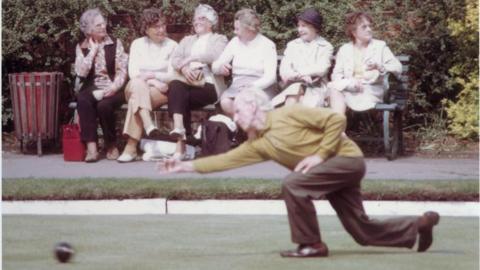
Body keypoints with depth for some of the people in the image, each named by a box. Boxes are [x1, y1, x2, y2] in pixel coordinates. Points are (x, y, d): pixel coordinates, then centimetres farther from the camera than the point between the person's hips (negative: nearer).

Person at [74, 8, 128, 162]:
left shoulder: (115, 44, 5)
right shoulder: (81, 48, 8)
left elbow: (122, 71, -2)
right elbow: (80, 73, -6)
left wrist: (113, 88, -19)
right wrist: (93, 51, -5)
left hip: (112, 89, -1)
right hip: (91, 89, 1)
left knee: (104, 105, -35)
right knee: (82, 100, -34)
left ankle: (111, 145, -12)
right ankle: (91, 146, -36)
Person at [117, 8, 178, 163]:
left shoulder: (172, 46, 9)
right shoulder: (138, 44, 13)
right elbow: (133, 73, 2)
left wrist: (153, 76, -11)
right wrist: (150, 81, -15)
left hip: (161, 92, -1)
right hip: (135, 87, 1)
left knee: (137, 97, -35)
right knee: (138, 84, -37)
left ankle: (131, 147, -45)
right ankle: (148, 126, -58)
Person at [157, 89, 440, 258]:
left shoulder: (288, 114, -15)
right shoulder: (259, 144, 7)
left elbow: (337, 119, -16)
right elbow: (228, 159, 7)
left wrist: (320, 154, -19)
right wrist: (187, 166, 3)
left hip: (348, 158, -8)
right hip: (335, 167, 8)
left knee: (293, 184, -23)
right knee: (363, 231, 6)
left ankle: (312, 244, -12)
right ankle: (421, 224, 22)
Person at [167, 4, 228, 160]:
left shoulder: (219, 39, 15)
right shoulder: (187, 40, 29)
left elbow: (216, 56, -7)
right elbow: (175, 59, 12)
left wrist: (191, 58, -10)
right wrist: (184, 68, -9)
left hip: (208, 86, -3)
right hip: (187, 84, 3)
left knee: (178, 94, -31)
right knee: (175, 85, -33)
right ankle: (179, 129, -47)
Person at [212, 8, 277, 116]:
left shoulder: (267, 45, -2)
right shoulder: (235, 42, 11)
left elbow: (270, 76, -11)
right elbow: (215, 65, 9)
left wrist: (253, 86, -30)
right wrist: (220, 67, -17)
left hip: (261, 88, -3)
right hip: (237, 87, 4)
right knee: (225, 102, -30)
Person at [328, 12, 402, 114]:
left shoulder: (380, 46, 9)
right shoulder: (344, 50, 13)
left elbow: (398, 68, 0)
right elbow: (336, 75, 4)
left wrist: (379, 67, -20)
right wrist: (350, 82, -18)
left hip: (371, 92, -2)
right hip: (350, 89, 2)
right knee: (334, 86, -31)